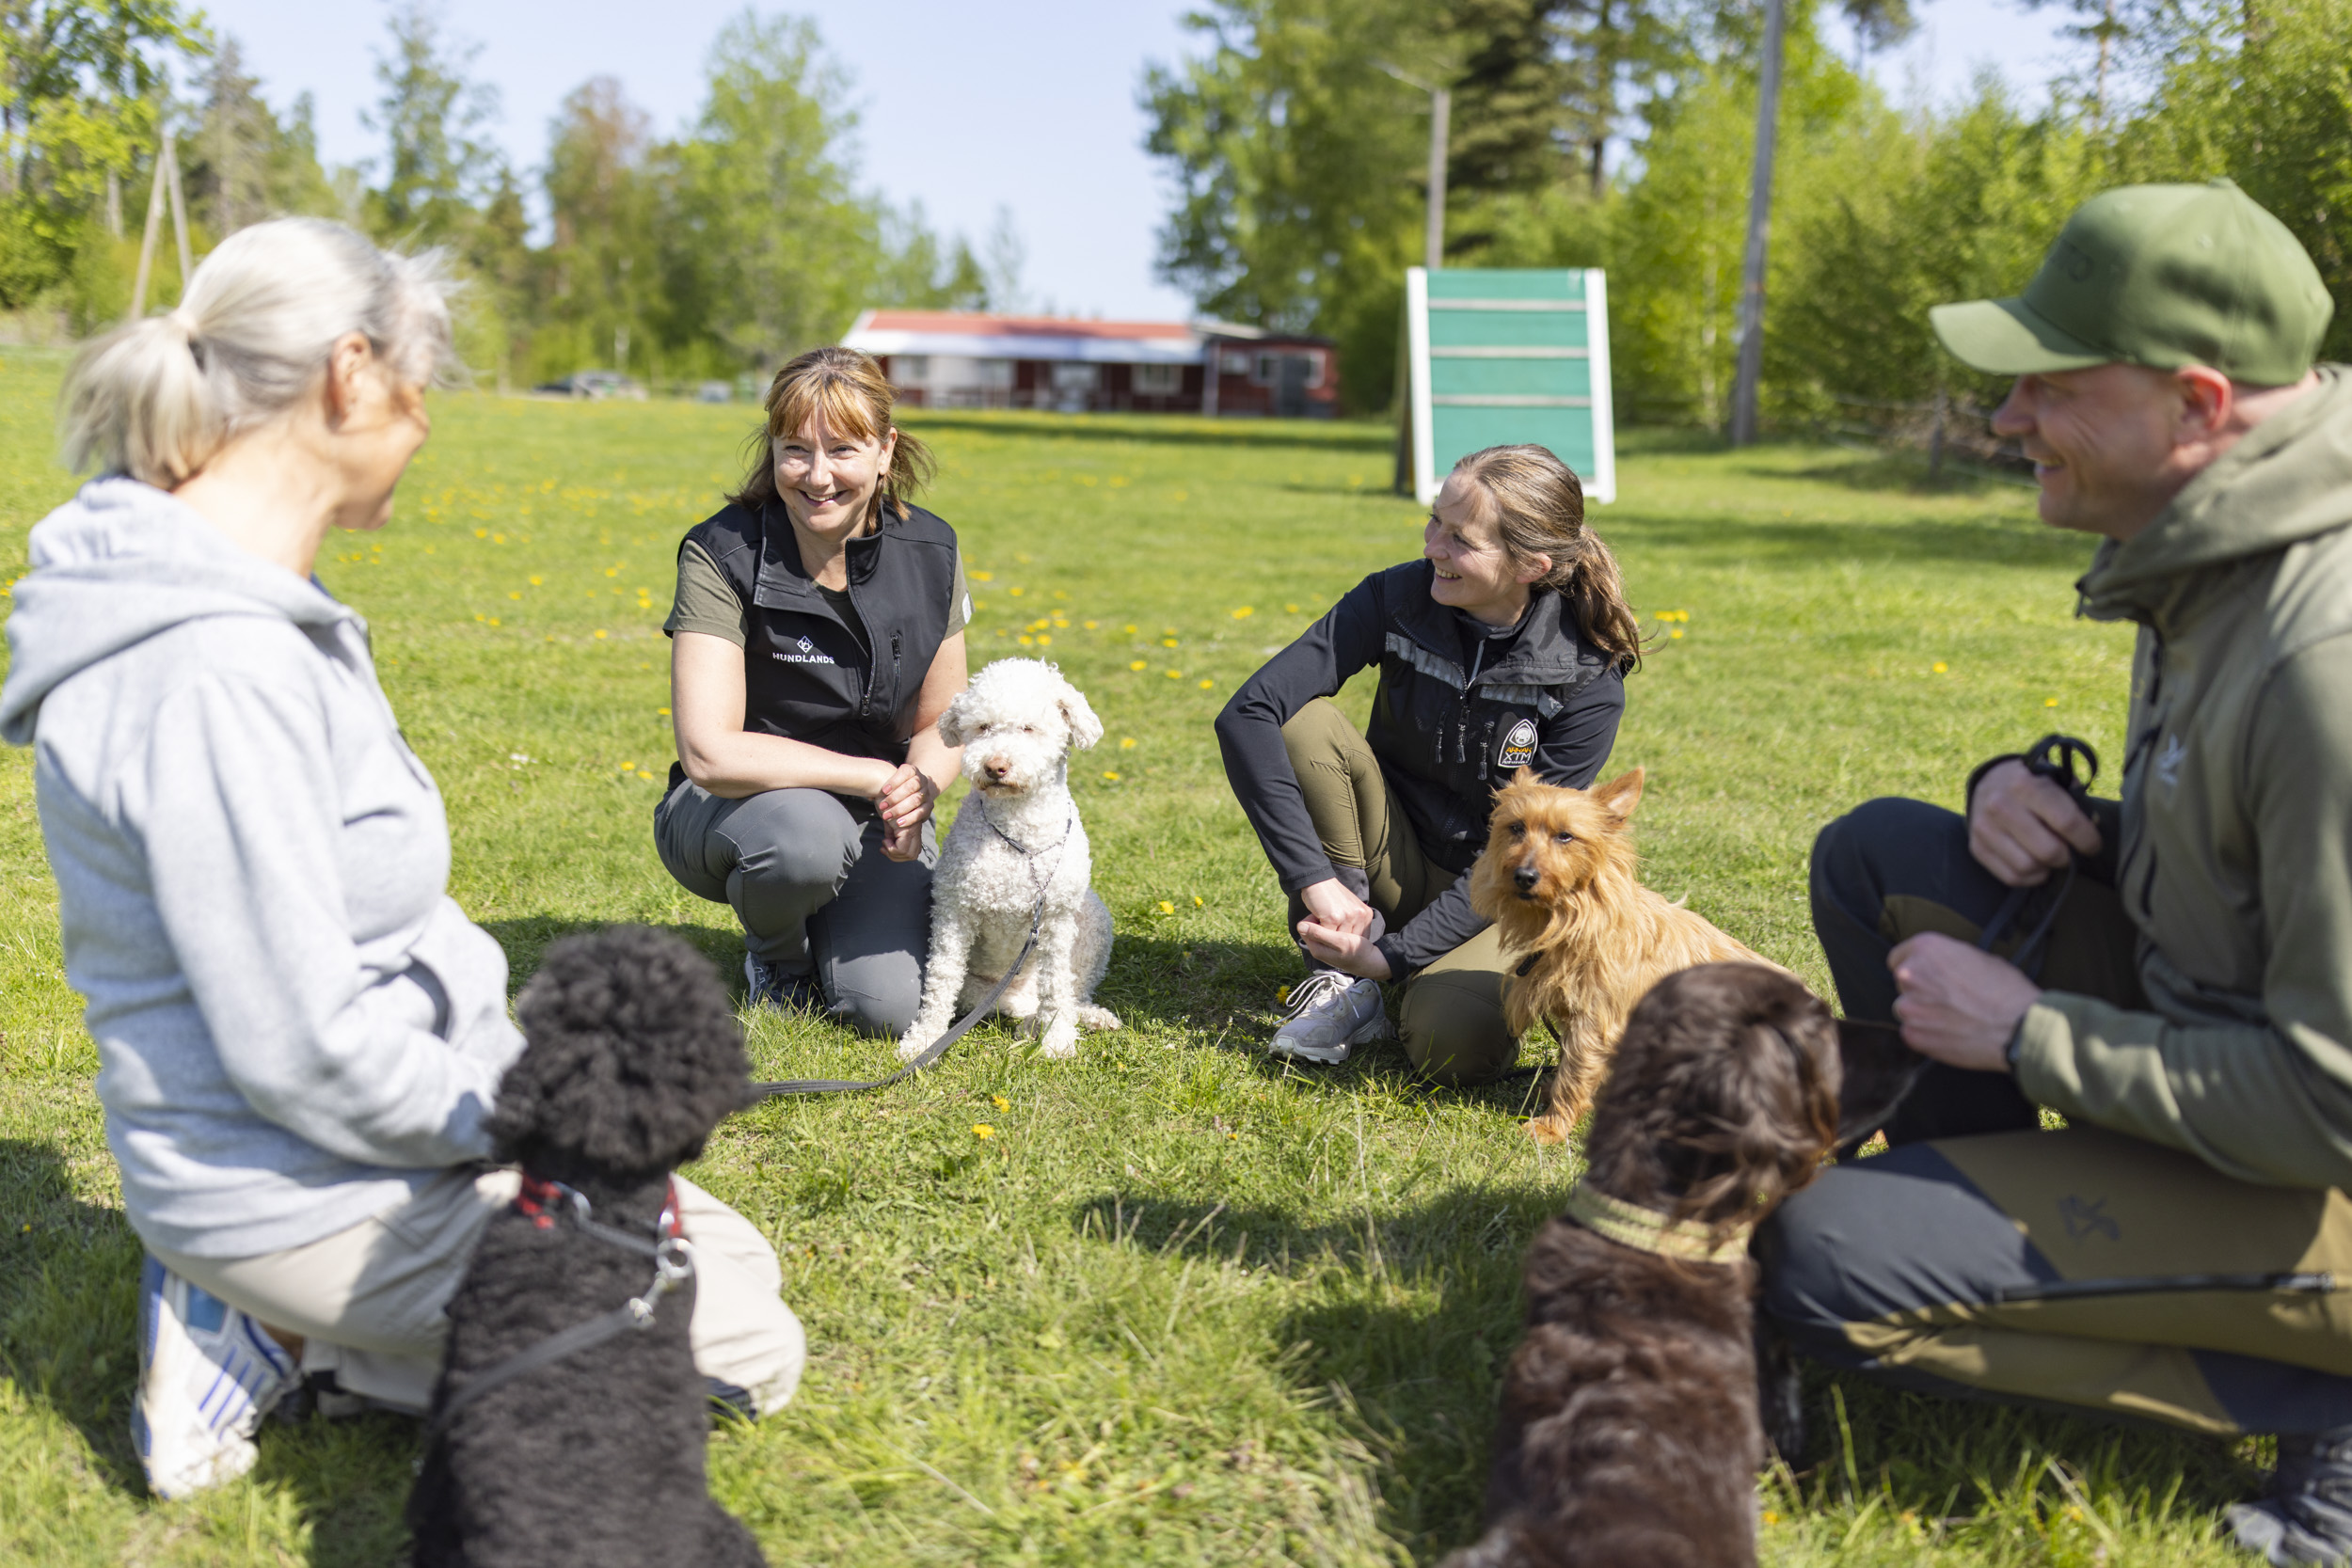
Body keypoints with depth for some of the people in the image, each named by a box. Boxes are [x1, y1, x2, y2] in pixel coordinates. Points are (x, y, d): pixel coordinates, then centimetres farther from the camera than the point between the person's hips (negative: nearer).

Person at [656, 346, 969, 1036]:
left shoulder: (931, 553, -6)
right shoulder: (722, 554, -19)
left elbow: (938, 726, 5)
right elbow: (711, 753, -27)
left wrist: (917, 791, -19)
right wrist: (874, 775, -27)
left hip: (873, 818, 3)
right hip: (732, 811, -3)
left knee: (891, 1008, -20)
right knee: (807, 833, -38)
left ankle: (849, 924, 19)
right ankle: (776, 954, 0)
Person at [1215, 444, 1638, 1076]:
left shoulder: (1589, 684, -19)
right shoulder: (1399, 598, -15)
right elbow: (1245, 714, -23)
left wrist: (1393, 954, -25)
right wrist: (1316, 882, -30)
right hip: (1395, 871, 3)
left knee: (1450, 1041, -34)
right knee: (1304, 721, -25)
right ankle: (1344, 989, -15)